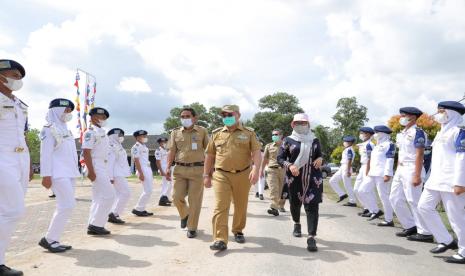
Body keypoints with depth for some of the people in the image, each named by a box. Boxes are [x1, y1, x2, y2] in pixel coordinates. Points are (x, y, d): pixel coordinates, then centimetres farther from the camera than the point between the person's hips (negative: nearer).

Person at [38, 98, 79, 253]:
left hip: (69, 172, 9)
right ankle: (48, 239, -2)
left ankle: (54, 240, 12)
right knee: (68, 205, -13)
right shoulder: (50, 128, -5)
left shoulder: (65, 129, 20)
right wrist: (46, 175, -18)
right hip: (58, 173, -9)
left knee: (66, 207, 6)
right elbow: (46, 153, -12)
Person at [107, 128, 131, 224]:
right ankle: (114, 214, -10)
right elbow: (110, 162, -18)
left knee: (120, 194, 11)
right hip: (117, 175, -11)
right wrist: (111, 176, -23)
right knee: (126, 193, -13)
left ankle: (113, 215, 14)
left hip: (121, 174, 11)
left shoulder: (118, 146, 20)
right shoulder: (112, 146, -11)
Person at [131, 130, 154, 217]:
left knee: (149, 190, 12)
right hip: (143, 170, -10)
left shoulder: (144, 146, 17)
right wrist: (141, 173, -22)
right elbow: (136, 160, -17)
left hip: (148, 169, 10)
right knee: (148, 191, -11)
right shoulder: (136, 147, -11)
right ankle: (137, 209, -2)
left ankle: (142, 209, 19)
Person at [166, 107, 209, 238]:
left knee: (194, 200, 1)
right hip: (179, 169, 2)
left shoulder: (202, 131, 5)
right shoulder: (175, 132, 10)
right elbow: (172, 151, 8)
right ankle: (184, 215, 32)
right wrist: (168, 167, -3)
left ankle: (192, 228, 15)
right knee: (177, 197, 0)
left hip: (197, 169, -2)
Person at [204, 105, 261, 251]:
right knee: (220, 207, -10)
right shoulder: (217, 134, 9)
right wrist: (206, 175, 9)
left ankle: (238, 231, 36)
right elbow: (210, 155, 13)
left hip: (243, 175, 0)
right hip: (221, 175, 0)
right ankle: (220, 240, -9)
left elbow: (256, 152, -7)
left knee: (241, 206, 13)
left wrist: (256, 169, -24)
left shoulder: (249, 133, 2)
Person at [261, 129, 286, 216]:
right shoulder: (268, 146, 12)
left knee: (282, 190, 7)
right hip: (272, 170, 0)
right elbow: (265, 159, 16)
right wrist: (262, 170, 13)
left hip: (283, 170, 0)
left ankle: (281, 206, 23)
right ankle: (274, 208, -17)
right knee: (273, 190, -11)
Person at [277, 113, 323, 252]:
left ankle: (311, 237, -11)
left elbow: (320, 155, 19)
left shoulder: (315, 141, 9)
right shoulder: (288, 140, 1)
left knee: (312, 205, -10)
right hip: (294, 178, 0)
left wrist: (320, 159, -5)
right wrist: (289, 166, -19)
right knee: (295, 203, 15)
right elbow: (280, 158, 0)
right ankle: (297, 224, 45)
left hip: (313, 178, 0)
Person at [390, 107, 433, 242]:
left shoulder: (417, 132, -11)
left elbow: (420, 155, -16)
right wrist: (397, 171, 19)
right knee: (395, 199, 10)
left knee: (414, 201, -5)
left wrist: (417, 175, -21)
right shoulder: (401, 134, 15)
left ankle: (425, 233, 5)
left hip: (411, 170, -9)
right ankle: (410, 226, 20)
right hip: (400, 170, 9)